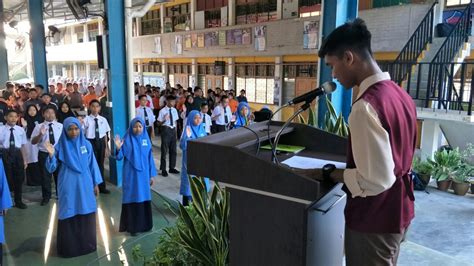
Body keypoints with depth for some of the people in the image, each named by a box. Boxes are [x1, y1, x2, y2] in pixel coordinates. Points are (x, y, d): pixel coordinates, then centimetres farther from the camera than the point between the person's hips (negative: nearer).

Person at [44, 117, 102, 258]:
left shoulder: (86, 144, 1)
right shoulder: (60, 146, -5)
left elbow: (92, 164, 6)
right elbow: (51, 168, -7)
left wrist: (96, 183, 7)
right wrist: (51, 155, -25)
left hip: (85, 186, 2)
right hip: (68, 188, -2)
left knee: (86, 216, 10)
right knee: (69, 216, 3)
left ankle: (87, 244, 26)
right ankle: (69, 247, 18)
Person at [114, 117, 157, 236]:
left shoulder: (146, 139, 4)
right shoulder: (127, 140, -6)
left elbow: (150, 158, 7)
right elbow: (120, 157, -8)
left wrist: (151, 175, 7)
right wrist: (118, 148, -29)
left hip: (143, 174, 4)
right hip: (131, 175, -3)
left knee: (144, 199, 10)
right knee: (132, 199, 2)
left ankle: (144, 224, 23)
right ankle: (131, 226, 13)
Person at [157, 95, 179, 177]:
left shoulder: (174, 110, 6)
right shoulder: (162, 111, -10)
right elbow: (159, 123, -9)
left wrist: (175, 131, 9)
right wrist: (164, 120, -27)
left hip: (173, 130, 6)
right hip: (166, 130, -5)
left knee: (173, 150, 11)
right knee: (164, 150, 1)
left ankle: (172, 168, 24)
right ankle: (163, 169, 12)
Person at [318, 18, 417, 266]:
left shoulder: (366, 107, -27)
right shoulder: (400, 93, 2)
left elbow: (376, 180, -28)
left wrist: (335, 174, -14)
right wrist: (347, 170, 11)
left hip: (373, 220, -8)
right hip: (397, 210, 9)